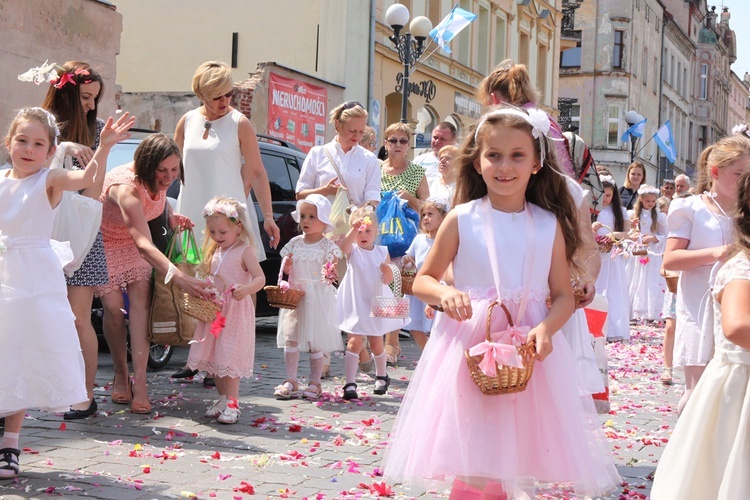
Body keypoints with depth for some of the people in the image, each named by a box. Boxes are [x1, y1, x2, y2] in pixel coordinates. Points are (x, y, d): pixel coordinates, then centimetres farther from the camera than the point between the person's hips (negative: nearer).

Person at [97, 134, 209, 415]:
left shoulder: (160, 180, -18)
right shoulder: (126, 186, -39)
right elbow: (144, 245, -48)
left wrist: (171, 218, -13)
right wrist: (179, 277, -59)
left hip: (134, 241, 5)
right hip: (104, 241, -5)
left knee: (140, 299, -13)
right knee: (113, 306, -13)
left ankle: (140, 384, -20)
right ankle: (121, 375, 10)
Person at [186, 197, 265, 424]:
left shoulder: (245, 252, -9)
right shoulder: (214, 252, 14)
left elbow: (260, 278, -19)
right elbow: (205, 277, 22)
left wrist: (245, 289, -38)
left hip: (235, 313, -7)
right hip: (213, 312, 7)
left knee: (229, 359, -9)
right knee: (214, 358, 10)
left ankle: (232, 404, -4)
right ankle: (222, 399, 22)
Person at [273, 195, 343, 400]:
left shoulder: (328, 246, -4)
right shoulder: (294, 243, 6)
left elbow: (332, 272, -6)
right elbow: (286, 269, 12)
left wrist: (330, 274, -26)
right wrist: (286, 266, -8)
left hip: (318, 297, -3)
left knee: (316, 341, 3)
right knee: (290, 338, 1)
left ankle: (315, 382, 14)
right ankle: (291, 381, 9)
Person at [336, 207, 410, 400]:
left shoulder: (382, 252, 0)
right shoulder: (353, 251, -8)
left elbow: (388, 279, -2)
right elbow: (343, 247, -34)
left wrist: (387, 269, -24)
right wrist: (354, 230, -50)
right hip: (356, 303, -3)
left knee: (376, 342, 16)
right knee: (355, 342, -10)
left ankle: (381, 376, 37)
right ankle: (350, 383, -8)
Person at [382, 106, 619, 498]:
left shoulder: (549, 226, 3)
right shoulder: (462, 219, -1)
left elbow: (564, 295, 5)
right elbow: (423, 280, 7)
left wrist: (546, 328, -15)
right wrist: (445, 294, -16)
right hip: (468, 346, -1)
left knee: (503, 462, 9)